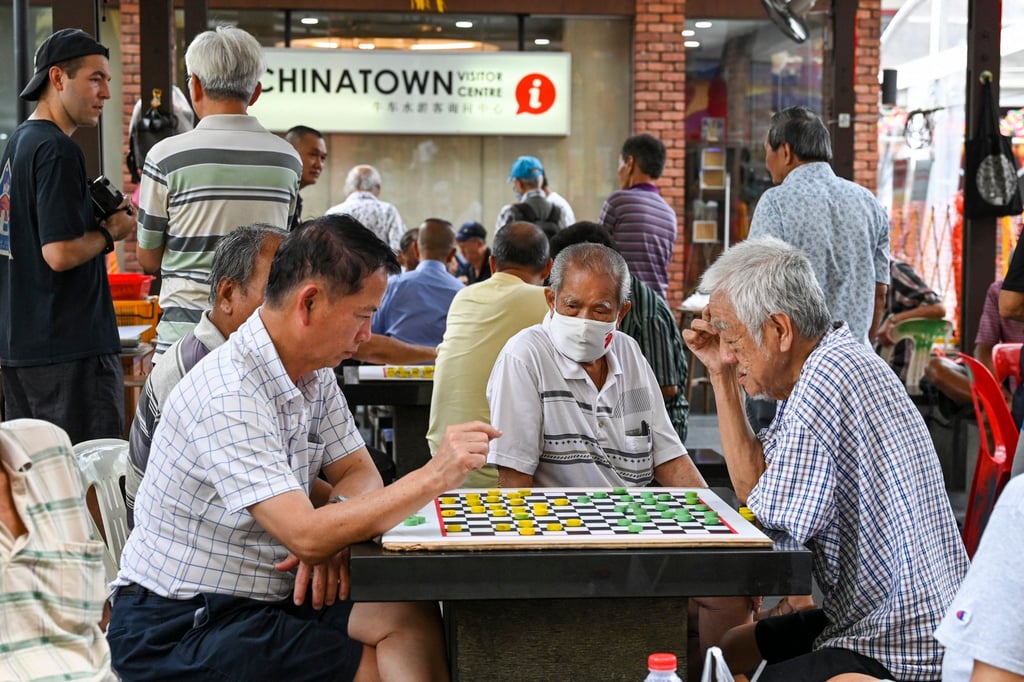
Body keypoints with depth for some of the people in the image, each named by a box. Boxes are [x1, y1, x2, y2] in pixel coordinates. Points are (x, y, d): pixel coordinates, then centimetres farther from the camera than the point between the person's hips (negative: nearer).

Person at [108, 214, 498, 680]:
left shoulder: (315, 373, 2)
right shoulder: (228, 399, -26)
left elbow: (357, 473, 9)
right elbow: (307, 536, -32)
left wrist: (332, 533, -14)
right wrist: (433, 477, -30)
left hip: (270, 592, 7)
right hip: (176, 630, -7)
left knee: (414, 618, -13)